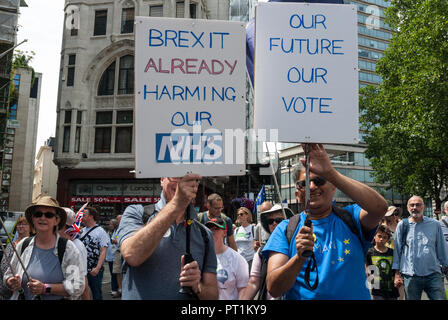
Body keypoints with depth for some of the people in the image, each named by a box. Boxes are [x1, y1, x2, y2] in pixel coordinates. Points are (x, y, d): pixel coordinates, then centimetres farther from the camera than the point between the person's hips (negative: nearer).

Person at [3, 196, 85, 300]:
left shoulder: (68, 248, -15)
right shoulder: (23, 245, -3)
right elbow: (9, 274, 8)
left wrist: (45, 288, -26)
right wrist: (11, 283, -13)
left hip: (57, 298, -3)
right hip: (24, 298, 3)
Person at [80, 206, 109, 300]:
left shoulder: (100, 231, -6)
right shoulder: (82, 231, 10)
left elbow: (103, 252, -13)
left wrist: (97, 268, -22)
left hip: (94, 270, -5)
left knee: (97, 295, 4)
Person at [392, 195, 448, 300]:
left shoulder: (435, 224, 6)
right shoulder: (402, 225, 5)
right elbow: (397, 249, 7)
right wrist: (397, 274, 4)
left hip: (433, 275, 0)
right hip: (410, 276, 0)